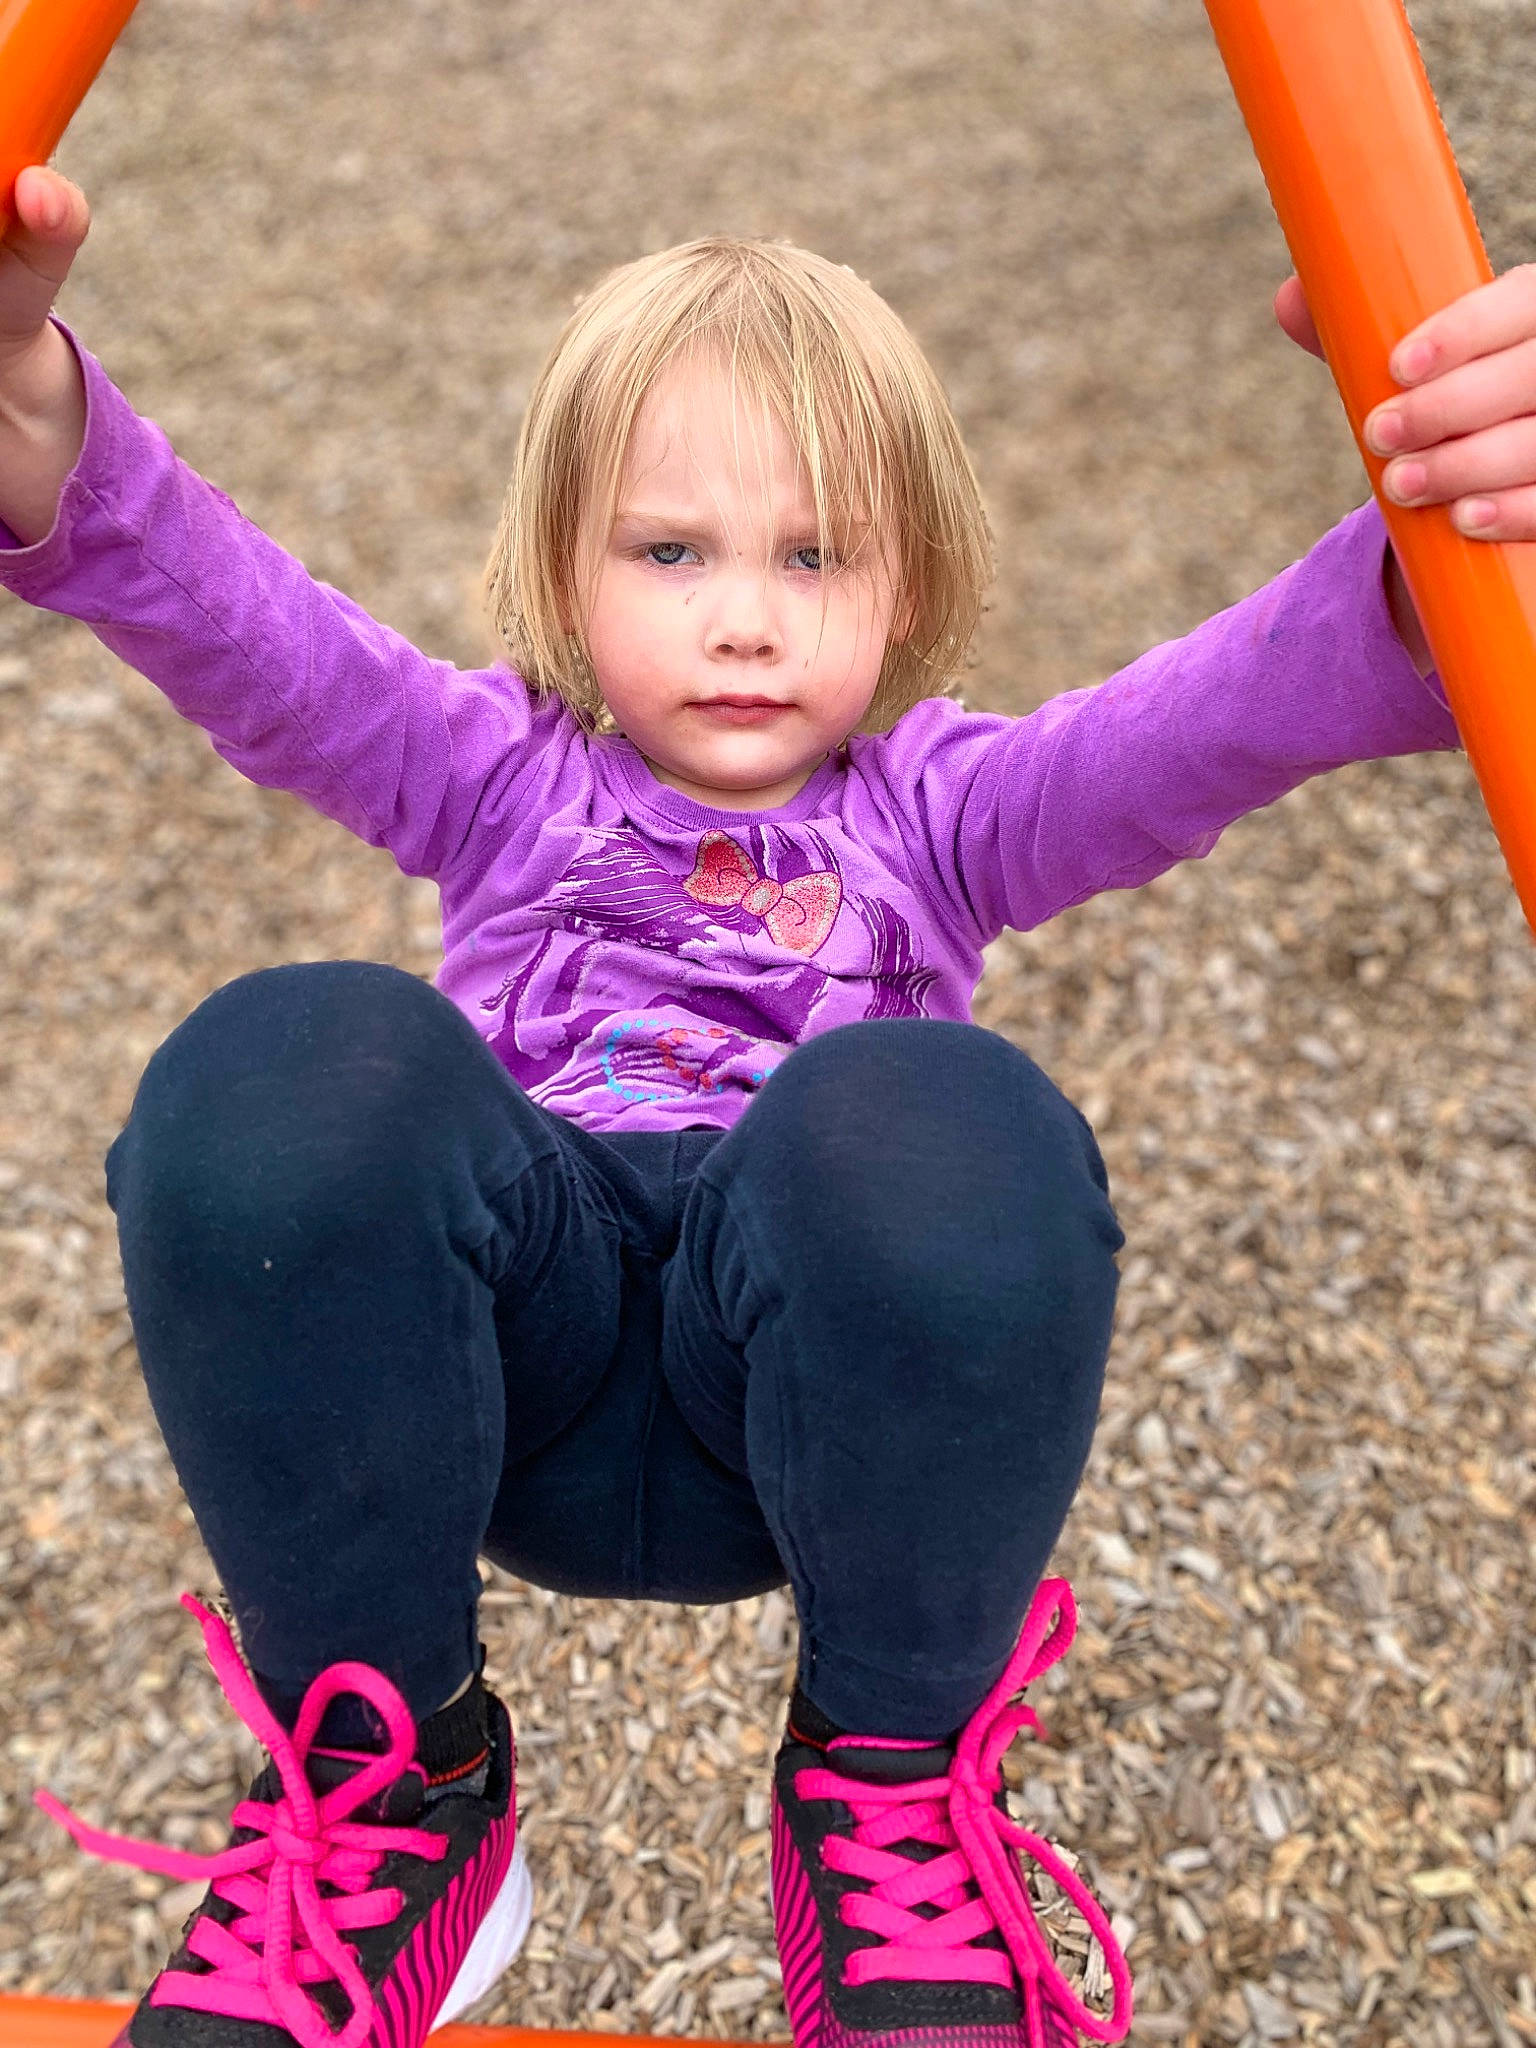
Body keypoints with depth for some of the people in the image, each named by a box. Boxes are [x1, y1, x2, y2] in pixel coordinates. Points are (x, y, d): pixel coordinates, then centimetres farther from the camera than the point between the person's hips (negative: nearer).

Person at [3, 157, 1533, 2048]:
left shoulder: (938, 806, 15)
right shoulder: (501, 778, 17)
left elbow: (1228, 712, -6)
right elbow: (239, 629, -2)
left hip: (814, 1390, 0)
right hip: (517, 1363, 1)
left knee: (935, 1117, -35)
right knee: (287, 1064, -29)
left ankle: (893, 1785, -6)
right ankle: (382, 1781, -6)